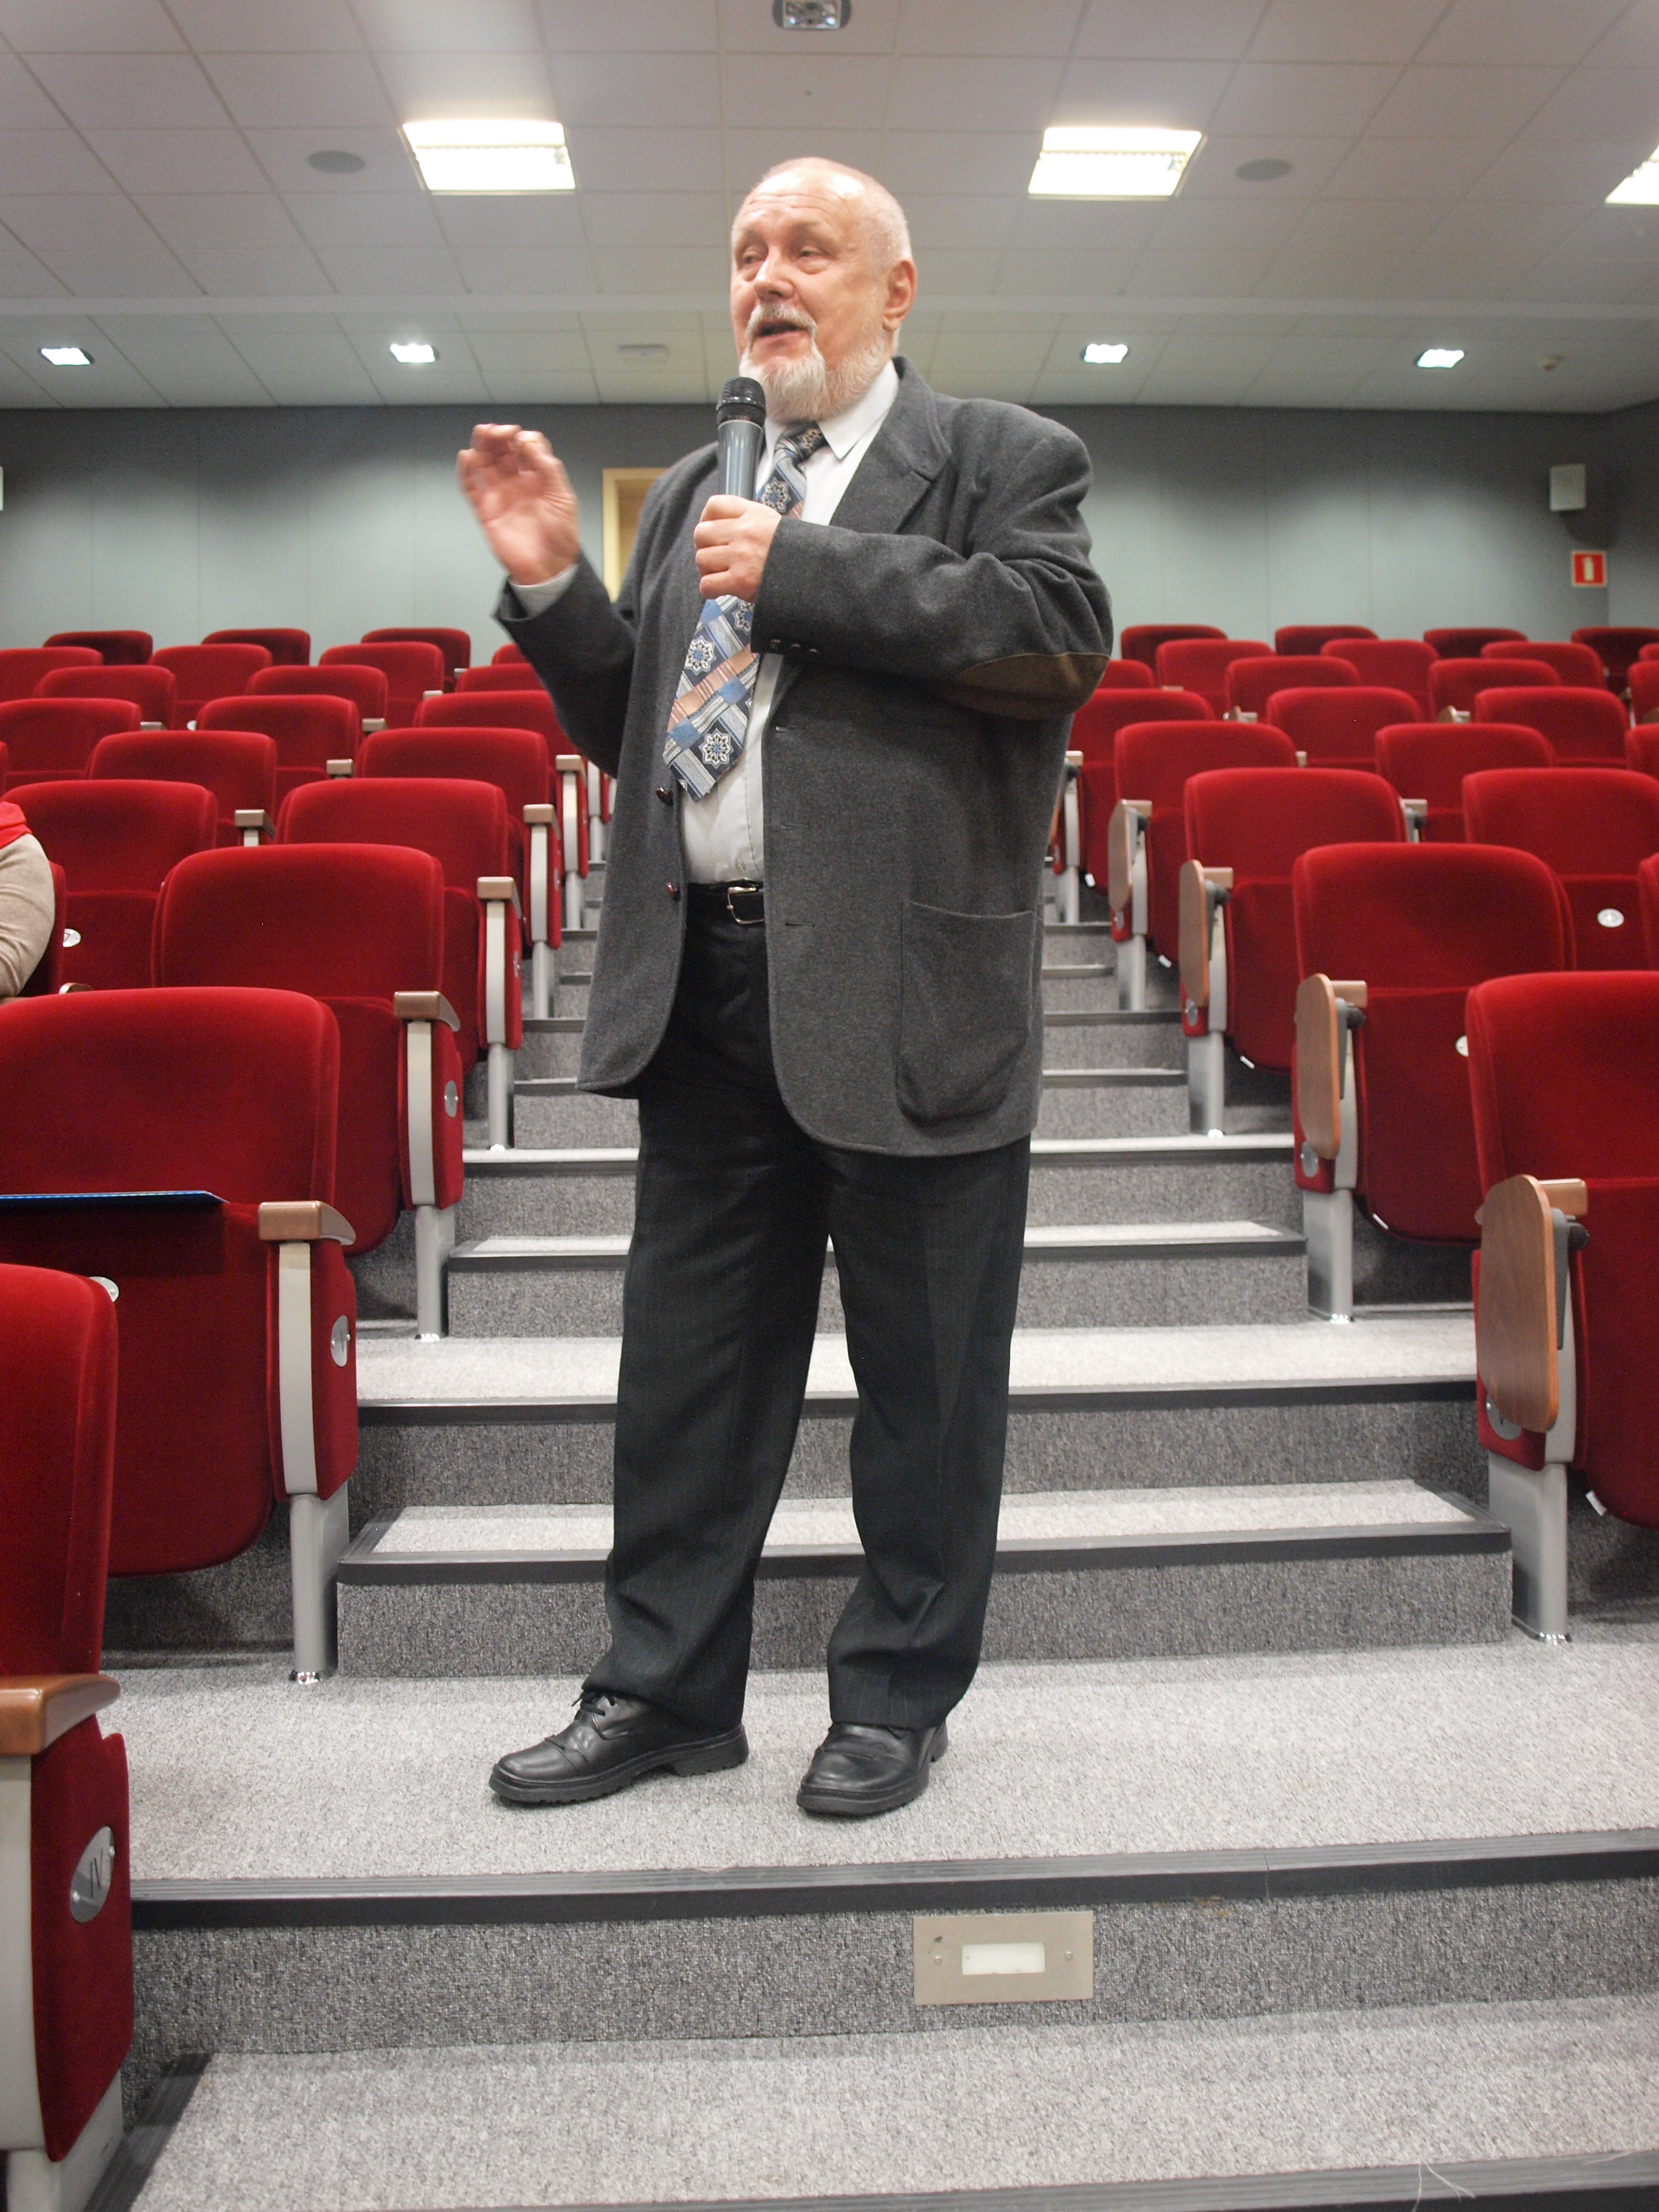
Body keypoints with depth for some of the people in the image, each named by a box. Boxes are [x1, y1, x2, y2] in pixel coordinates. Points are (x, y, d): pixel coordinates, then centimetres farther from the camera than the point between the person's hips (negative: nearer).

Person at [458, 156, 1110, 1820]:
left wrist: (799, 574, -12)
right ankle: (665, 1689, 27)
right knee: (689, 1366, 12)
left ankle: (898, 1695, 24)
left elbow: (1060, 637, -15)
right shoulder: (689, 497, 21)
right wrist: (551, 584, 5)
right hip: (704, 984, 6)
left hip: (906, 987, -5)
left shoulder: (1001, 460, 4)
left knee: (921, 1377, 6)